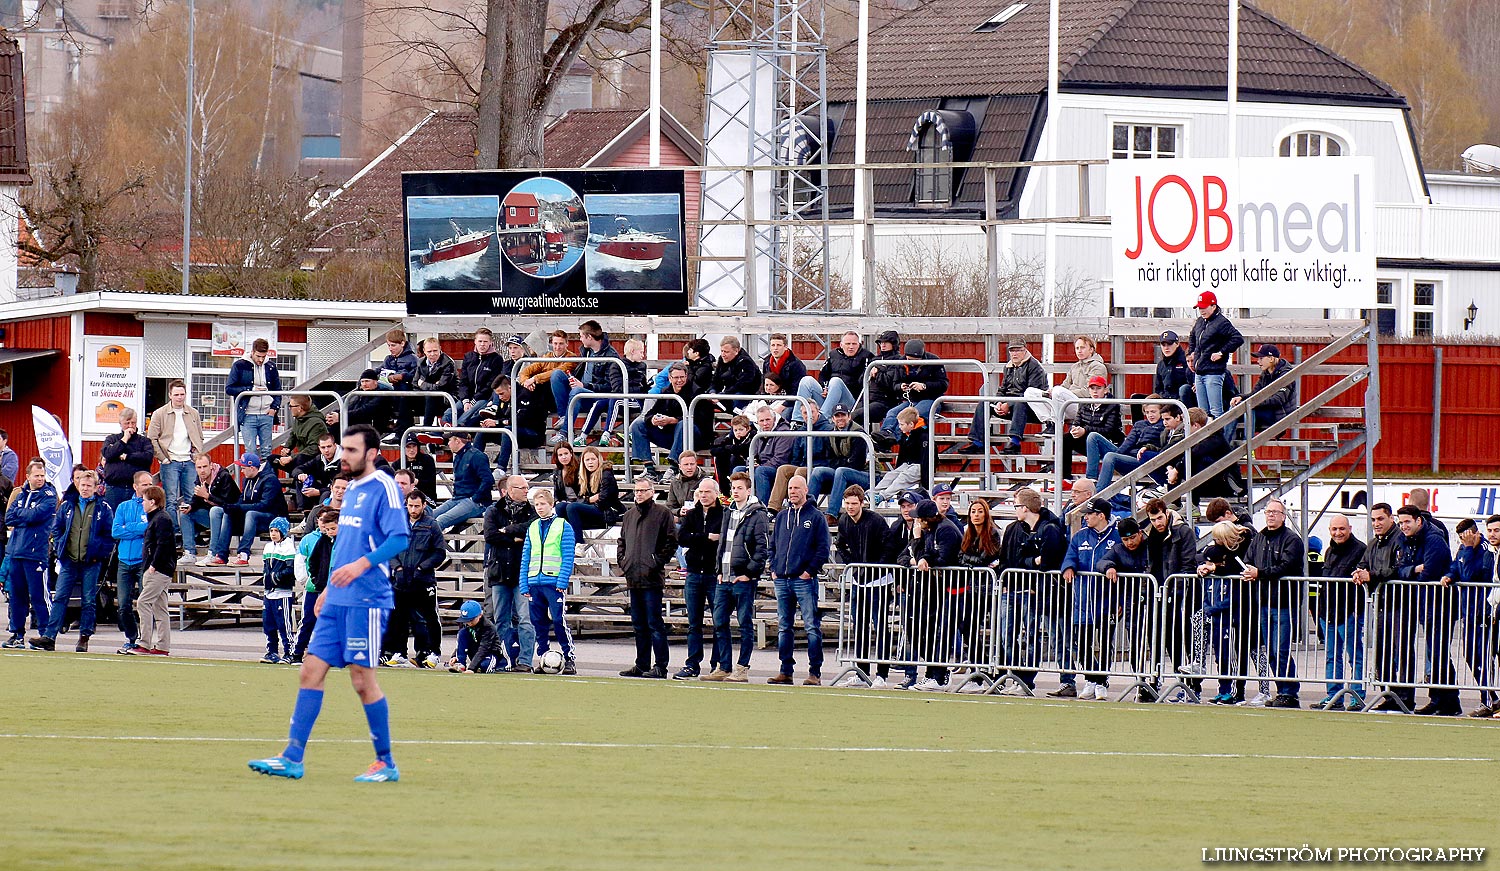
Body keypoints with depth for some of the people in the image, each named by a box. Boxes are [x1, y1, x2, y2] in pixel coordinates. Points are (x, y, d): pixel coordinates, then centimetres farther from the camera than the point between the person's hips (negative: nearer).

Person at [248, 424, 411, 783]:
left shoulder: (384, 488, -9)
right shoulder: (352, 489, 18)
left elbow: (398, 538, -18)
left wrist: (361, 565, -28)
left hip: (366, 601, -9)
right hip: (337, 602, 9)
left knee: (362, 679, -5)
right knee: (311, 671, 3)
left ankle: (386, 764, 6)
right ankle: (292, 758, 3)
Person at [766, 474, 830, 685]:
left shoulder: (816, 517, 0)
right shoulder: (782, 517, 16)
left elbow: (823, 548, -4)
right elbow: (772, 545, 21)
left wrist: (810, 570, -11)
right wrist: (773, 569, 7)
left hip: (804, 580, -6)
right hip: (782, 580, 6)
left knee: (812, 626, -7)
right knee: (783, 627, 8)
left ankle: (815, 672, -7)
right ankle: (786, 671, 13)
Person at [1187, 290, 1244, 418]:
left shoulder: (1221, 323, -11)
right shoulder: (1199, 322, 14)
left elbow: (1238, 339, -20)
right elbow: (1192, 337, 36)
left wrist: (1221, 353, -17)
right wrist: (1192, 352, 21)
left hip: (1214, 372, -8)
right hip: (1199, 373, 8)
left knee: (1215, 411, -11)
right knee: (1202, 412, 10)